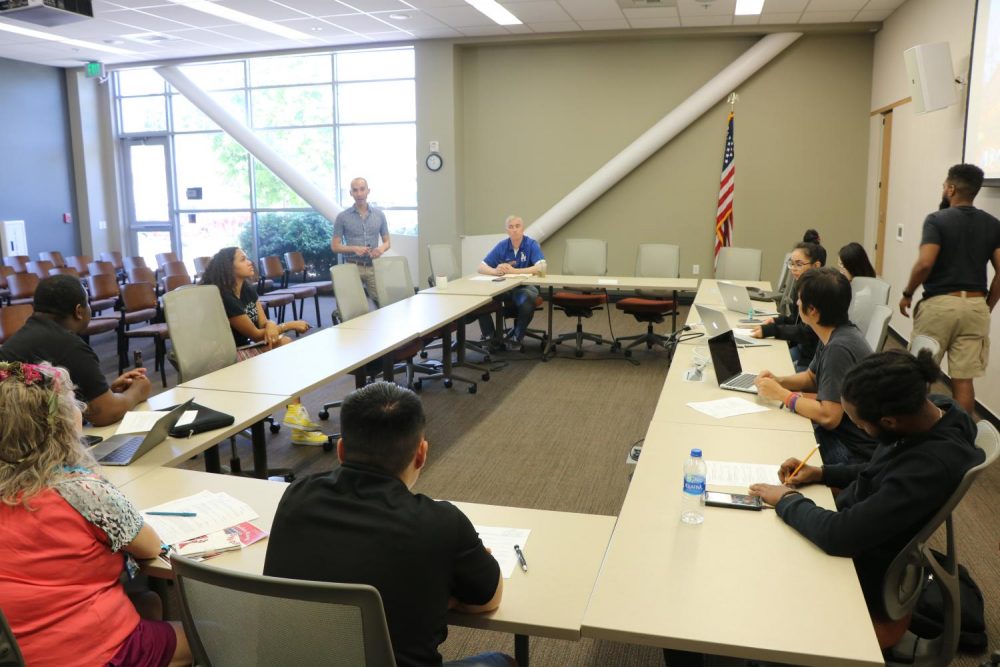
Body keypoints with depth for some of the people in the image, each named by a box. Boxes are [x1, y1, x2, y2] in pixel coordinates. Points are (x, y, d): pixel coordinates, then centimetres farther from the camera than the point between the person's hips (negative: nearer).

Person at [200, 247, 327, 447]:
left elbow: (264, 322, 4)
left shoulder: (248, 290, 6)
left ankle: (295, 412, -18)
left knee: (285, 343, -14)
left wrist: (272, 327, -21)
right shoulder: (225, 298, -21)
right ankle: (296, 411, -5)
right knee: (284, 345, -18)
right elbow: (255, 334, -17)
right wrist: (290, 325, -9)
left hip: (244, 350, 8)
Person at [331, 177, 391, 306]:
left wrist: (382, 248, -11)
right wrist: (354, 249, -15)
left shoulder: (379, 215, 8)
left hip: (373, 267, 2)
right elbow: (335, 246, 1)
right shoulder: (343, 217, 1)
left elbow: (387, 242, 12)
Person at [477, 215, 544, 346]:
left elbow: (541, 267, -23)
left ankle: (516, 337, -10)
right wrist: (496, 271, -27)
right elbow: (481, 267, -2)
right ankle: (489, 336, -2)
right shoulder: (501, 246, 2)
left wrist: (514, 271, -31)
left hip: (525, 286, -3)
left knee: (527, 302, -37)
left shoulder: (532, 244, -8)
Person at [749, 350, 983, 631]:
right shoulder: (931, 408, -10)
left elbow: (840, 535, -34)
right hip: (866, 540, 8)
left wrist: (787, 500, -18)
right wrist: (822, 472, -2)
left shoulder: (931, 465, -36)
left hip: (863, 571, -8)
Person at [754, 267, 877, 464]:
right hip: (839, 432, 8)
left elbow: (828, 417, -27)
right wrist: (778, 381, 0)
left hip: (854, 452, -8)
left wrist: (782, 394, -16)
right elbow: (811, 377, 19)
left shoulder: (839, 348, -26)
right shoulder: (834, 335, 3)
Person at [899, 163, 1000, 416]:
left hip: (939, 304, -4)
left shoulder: (937, 220, -8)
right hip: (975, 306, 4)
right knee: (963, 379, 6)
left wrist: (907, 294, -5)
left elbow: (925, 263, -20)